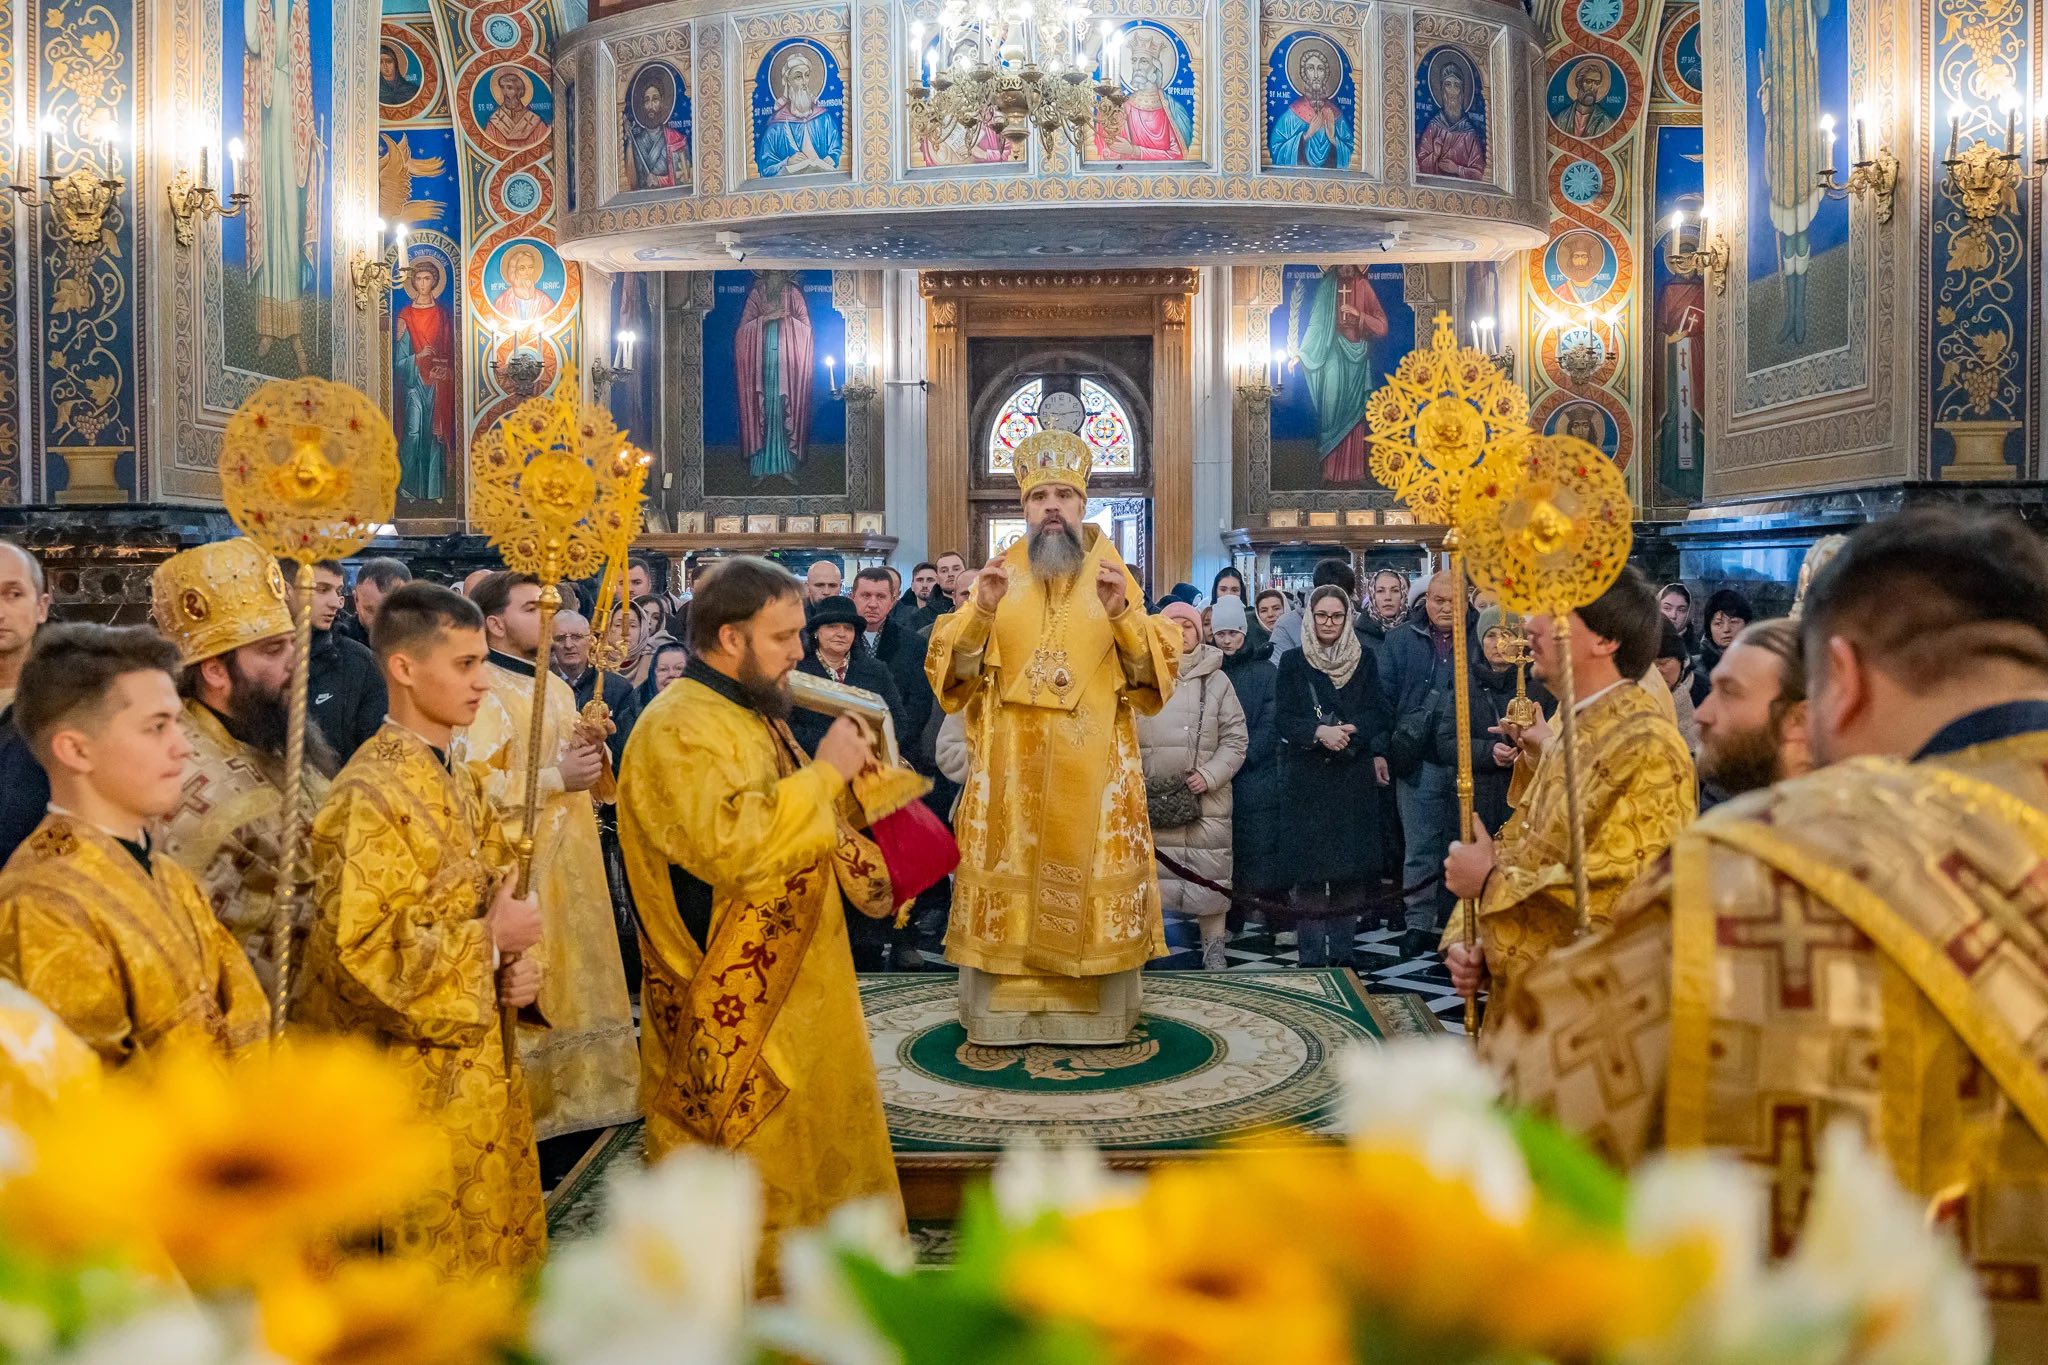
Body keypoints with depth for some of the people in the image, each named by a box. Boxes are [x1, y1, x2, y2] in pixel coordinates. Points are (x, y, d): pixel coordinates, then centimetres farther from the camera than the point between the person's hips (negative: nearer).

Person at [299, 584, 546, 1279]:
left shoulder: (464, 781, 8)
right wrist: (488, 942, -17)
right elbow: (362, 952, -25)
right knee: (436, 1264, 7)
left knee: (495, 1243, 19)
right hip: (419, 1073, -8)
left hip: (485, 1059, 8)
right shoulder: (368, 797, -19)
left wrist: (521, 963, -4)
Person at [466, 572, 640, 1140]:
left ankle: (578, 1091, 25)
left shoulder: (557, 687, 15)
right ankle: (530, 1107, 8)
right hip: (520, 865, -8)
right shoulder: (481, 689, -12)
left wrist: (594, 749, -3)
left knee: (577, 978, 13)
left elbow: (588, 775, 19)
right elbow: (474, 783, -21)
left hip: (573, 859, 8)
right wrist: (556, 778, -21)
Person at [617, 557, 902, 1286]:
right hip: (730, 1012, -10)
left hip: (796, 986, 10)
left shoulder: (755, 715, 12)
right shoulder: (676, 730, -19)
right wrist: (823, 773, -25)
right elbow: (726, 841, -34)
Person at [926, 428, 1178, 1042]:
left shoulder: (1113, 577, 5)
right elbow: (948, 672, 0)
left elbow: (1157, 673, -1)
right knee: (1008, 879, 1)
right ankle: (1003, 1010, 11)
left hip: (1093, 766, 0)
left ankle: (1096, 1010, 13)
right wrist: (980, 611, -17)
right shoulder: (999, 576, 6)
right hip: (1009, 765, 0)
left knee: (1092, 881, 2)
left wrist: (1122, 615, -18)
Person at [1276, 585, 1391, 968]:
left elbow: (1379, 714, 3)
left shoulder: (1364, 660, 9)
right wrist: (1319, 732, -20)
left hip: (1355, 774, 2)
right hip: (1309, 775, -2)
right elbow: (1284, 717, -3)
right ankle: (1311, 956, 1)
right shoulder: (1293, 661, 4)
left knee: (1351, 865, 1)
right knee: (1311, 865, -4)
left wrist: (1347, 729, -16)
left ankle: (1343, 950, 9)